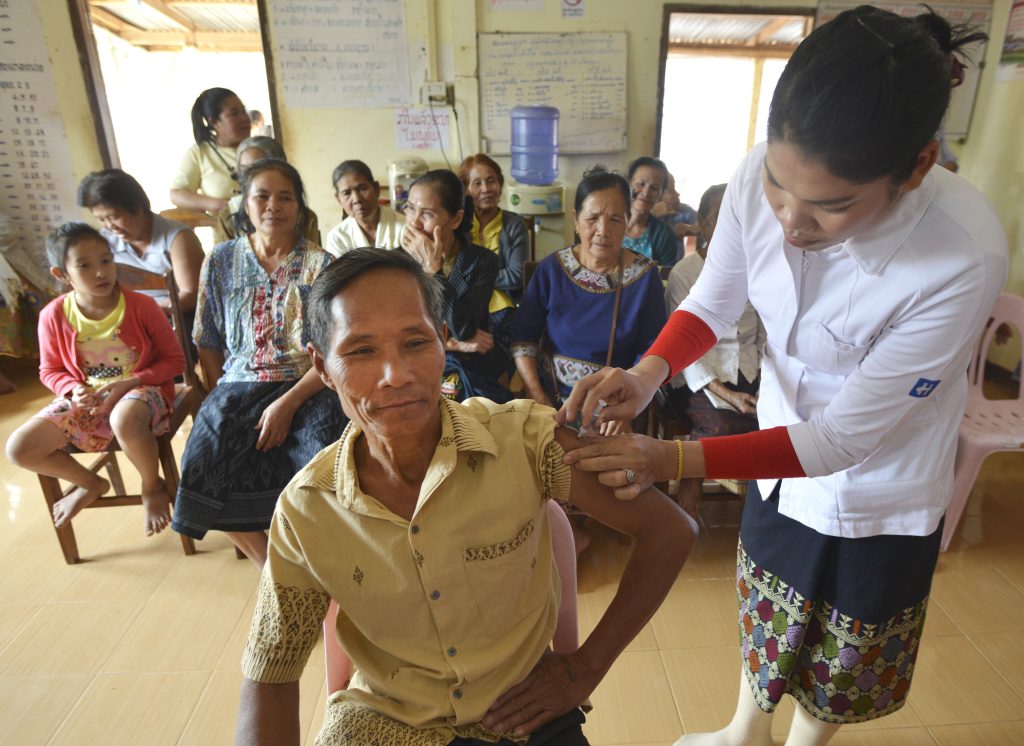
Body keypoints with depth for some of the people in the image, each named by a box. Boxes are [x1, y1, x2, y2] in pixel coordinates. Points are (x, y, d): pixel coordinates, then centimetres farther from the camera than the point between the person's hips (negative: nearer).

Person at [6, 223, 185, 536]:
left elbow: (175, 360, -7)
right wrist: (74, 390, -13)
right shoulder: (53, 316, -4)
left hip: (139, 389, -4)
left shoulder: (141, 306, -12)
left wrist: (129, 382, -20)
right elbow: (50, 370, 9)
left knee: (124, 420, -40)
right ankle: (90, 484, 18)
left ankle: (153, 486, -9)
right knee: (20, 448, -11)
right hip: (85, 400, 5)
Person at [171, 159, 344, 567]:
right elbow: (209, 343, 14)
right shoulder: (221, 261, 11)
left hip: (305, 388, -3)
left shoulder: (320, 264, 2)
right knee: (204, 469, -22)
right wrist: (221, 400, 2)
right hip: (239, 385, 3)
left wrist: (288, 404, -16)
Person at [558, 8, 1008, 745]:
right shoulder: (761, 177, -22)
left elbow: (844, 437, -29)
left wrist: (673, 458, -36)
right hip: (781, 462, 4)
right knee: (761, 621, 28)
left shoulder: (965, 259, -34)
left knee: (839, 666, 23)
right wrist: (647, 373, -26)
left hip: (880, 504, -3)